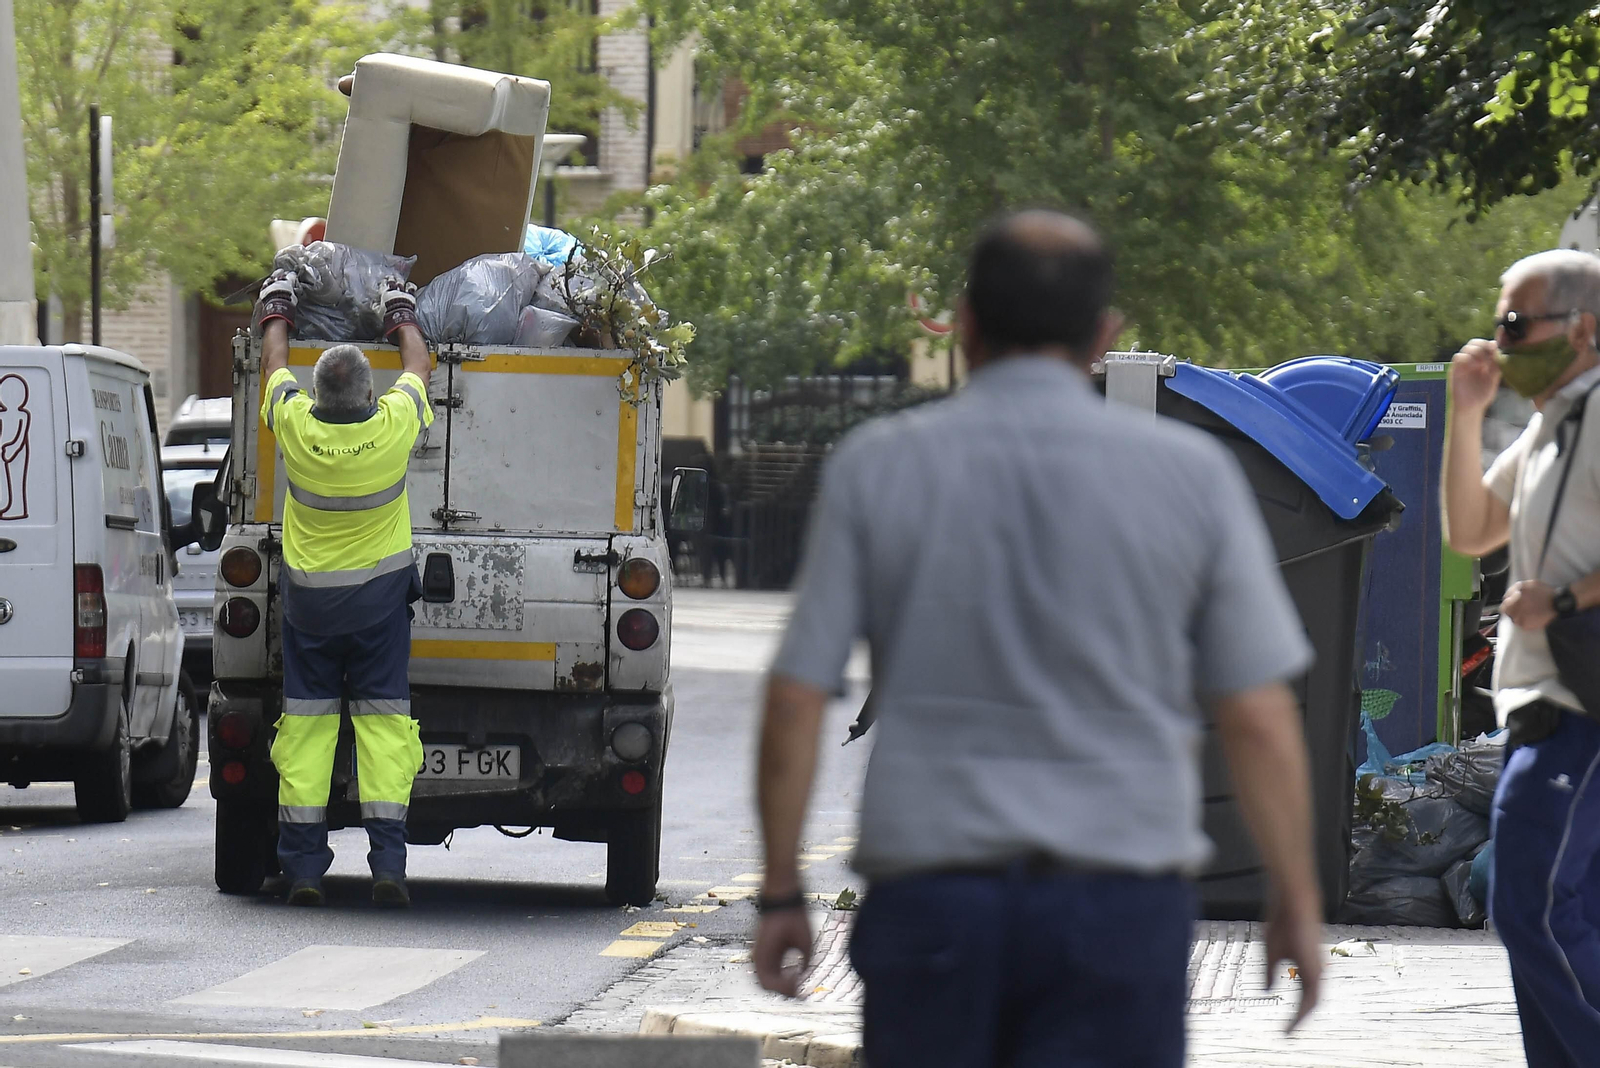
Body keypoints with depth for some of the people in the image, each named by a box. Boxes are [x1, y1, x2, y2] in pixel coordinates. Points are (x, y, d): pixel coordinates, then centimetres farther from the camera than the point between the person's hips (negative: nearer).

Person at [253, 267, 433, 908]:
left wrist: (277, 313, 27)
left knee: (306, 719, 4)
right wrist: (403, 317, 26)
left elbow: (274, 366, 8)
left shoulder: (297, 426, -14)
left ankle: (304, 868, 0)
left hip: (308, 598, 1)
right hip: (379, 596, -1)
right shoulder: (392, 425, -15)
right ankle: (388, 865, -9)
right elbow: (419, 367, 7)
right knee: (382, 717, 1)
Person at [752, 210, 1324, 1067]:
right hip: (1121, 898, -1)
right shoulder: (1191, 473, 0)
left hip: (929, 889, 1)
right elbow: (1257, 717, -1)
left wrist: (781, 892, 9)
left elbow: (795, 700, 0)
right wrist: (1297, 900, 9)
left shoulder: (875, 467, 1)